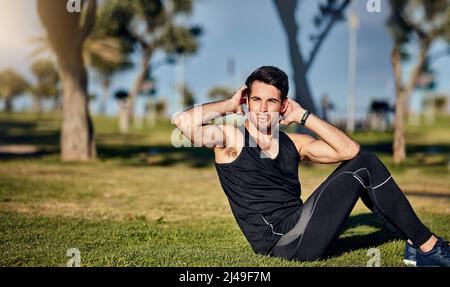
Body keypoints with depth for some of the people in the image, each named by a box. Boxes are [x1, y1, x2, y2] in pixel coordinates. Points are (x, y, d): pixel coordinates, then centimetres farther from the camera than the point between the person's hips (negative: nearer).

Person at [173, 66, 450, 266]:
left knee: (364, 160, 1)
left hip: (301, 231, 7)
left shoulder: (293, 143, 15)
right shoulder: (232, 137, -2)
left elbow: (349, 150, 6)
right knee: (365, 169, -10)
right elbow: (183, 120, -20)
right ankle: (428, 246, 1)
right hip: (282, 241, -7)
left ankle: (416, 248, 3)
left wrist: (302, 115, 5)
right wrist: (229, 105, -4)